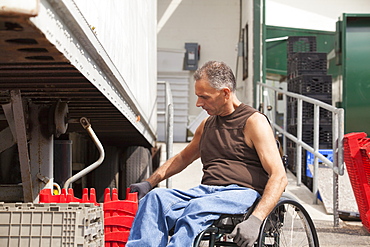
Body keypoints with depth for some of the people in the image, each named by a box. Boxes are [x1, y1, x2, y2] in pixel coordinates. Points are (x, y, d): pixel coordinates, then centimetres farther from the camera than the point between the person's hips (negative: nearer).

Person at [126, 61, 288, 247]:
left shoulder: (253, 121, -2)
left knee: (198, 208, -37)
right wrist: (149, 182, 24)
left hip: (242, 193, -6)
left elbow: (279, 177, -10)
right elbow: (183, 158, 38)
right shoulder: (207, 124, 21)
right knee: (155, 197, -22)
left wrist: (256, 219, -24)